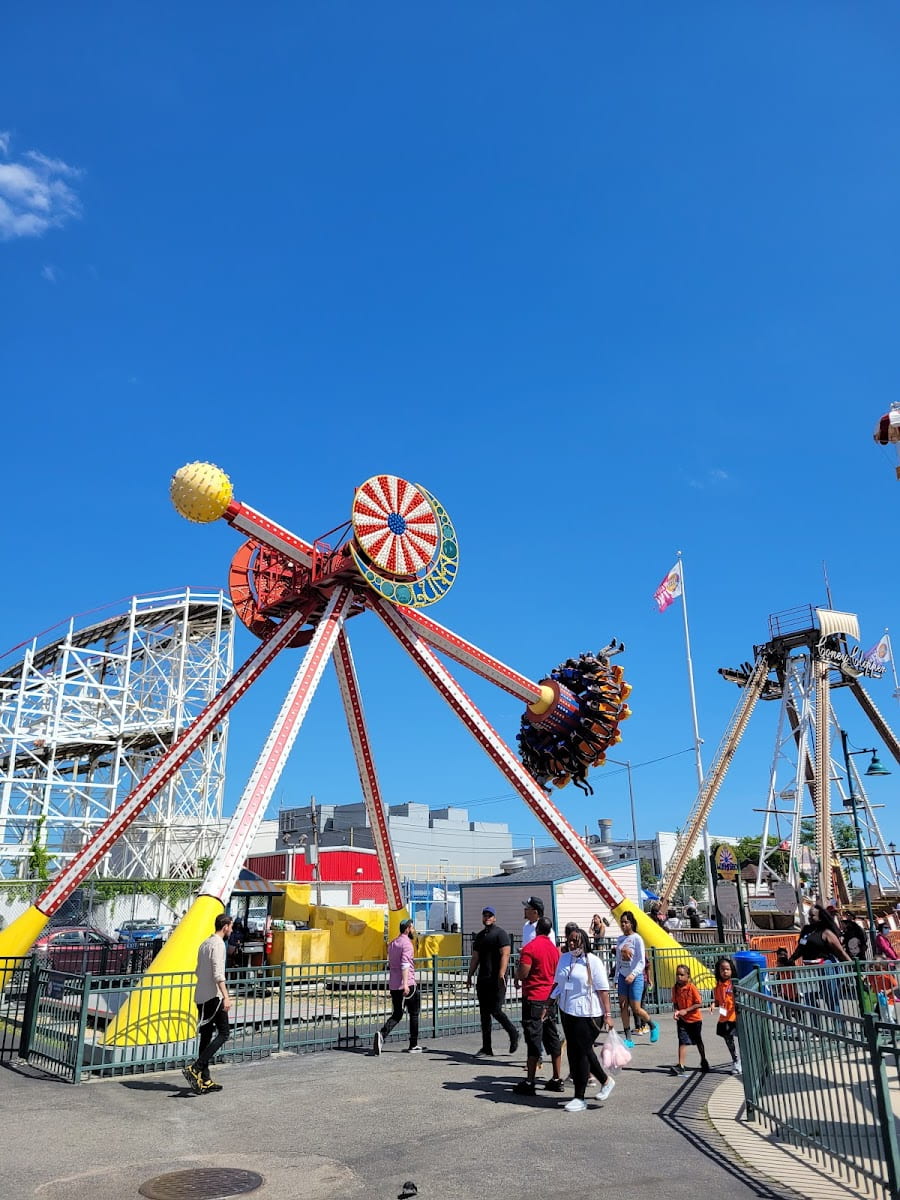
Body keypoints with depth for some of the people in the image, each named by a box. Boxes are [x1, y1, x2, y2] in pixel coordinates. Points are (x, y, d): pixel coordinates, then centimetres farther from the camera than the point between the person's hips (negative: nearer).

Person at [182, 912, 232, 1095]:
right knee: (223, 1033, -4)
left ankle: (204, 1081, 12)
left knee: (206, 1036, 11)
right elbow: (218, 973, -22)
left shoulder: (205, 944, 16)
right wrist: (226, 996, -25)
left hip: (201, 997, 9)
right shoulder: (218, 944, -13)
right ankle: (195, 1068, -13)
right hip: (214, 996, -9)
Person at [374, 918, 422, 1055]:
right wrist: (405, 984, -30)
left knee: (396, 1014, 11)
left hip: (393, 985, 7)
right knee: (414, 1015, 8)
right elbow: (405, 965, -24)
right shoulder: (407, 943, -12)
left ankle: (382, 1034, -13)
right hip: (408, 985, -7)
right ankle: (413, 1046, 14)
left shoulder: (392, 944, 15)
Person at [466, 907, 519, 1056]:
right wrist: (469, 976, 16)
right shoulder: (479, 936, 17)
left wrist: (501, 974, -23)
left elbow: (505, 955, -13)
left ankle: (513, 1034, 15)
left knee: (495, 1011, -9)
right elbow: (475, 958, 21)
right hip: (482, 979, 7)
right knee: (484, 1013, 7)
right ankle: (486, 1048, 12)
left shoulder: (500, 933, -5)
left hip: (496, 980, -7)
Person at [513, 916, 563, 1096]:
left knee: (534, 1040, -4)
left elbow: (522, 974, -19)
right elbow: (557, 974, 15)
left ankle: (529, 1083, 0)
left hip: (533, 998, -7)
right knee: (553, 1038, 12)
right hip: (551, 998, 7)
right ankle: (556, 1079, 18)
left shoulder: (530, 948, -15)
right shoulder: (554, 948, 7)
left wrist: (516, 975, 2)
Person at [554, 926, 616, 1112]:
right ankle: (605, 1081, 33)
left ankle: (580, 1098, 8)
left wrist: (607, 1015, -16)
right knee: (574, 1051, 14)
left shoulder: (593, 961, -10)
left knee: (582, 1052, -3)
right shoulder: (564, 958, 8)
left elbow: (603, 990, -11)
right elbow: (558, 984, 17)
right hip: (566, 1011, 7)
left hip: (586, 1013, -7)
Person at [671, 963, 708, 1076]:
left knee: (698, 1042, 17)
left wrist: (686, 1010, -21)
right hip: (682, 1020, 2)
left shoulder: (692, 987, -17)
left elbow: (699, 1004, -17)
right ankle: (681, 1066, -10)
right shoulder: (675, 988, -3)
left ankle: (703, 1061, 38)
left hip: (695, 1019, -2)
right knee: (682, 1042, -8)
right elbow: (675, 1003, 6)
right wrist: (675, 1011, -15)